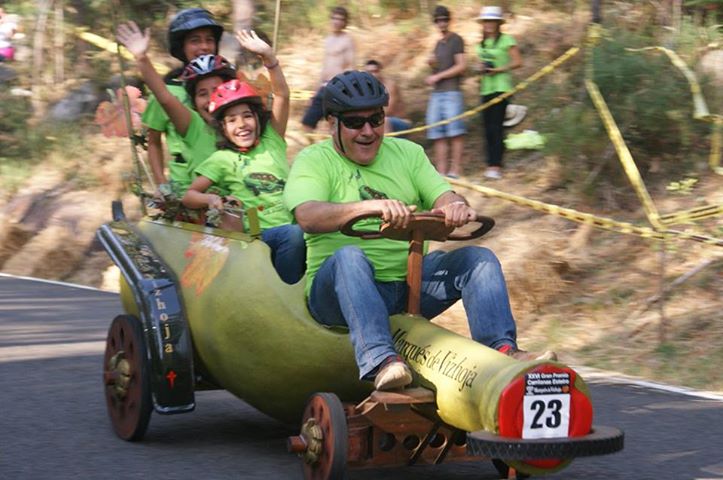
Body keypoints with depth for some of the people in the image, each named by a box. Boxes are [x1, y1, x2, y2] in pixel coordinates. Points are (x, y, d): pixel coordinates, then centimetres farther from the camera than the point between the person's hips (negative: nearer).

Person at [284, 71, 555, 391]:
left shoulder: (407, 152, 16)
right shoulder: (313, 161, 1)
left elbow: (443, 197, 2)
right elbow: (308, 216, -19)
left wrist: (457, 207, -25)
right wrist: (369, 207, -36)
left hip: (412, 284, 4)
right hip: (337, 288, -4)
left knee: (479, 258, -15)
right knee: (349, 256, -36)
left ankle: (502, 350, -28)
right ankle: (379, 361, -49)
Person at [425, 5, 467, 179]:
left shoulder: (456, 40, 0)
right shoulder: (438, 44, 22)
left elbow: (461, 66, -9)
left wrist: (437, 76, -10)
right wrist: (431, 63, 5)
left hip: (452, 91, -8)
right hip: (437, 93, 8)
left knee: (454, 131, -10)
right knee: (437, 133, 0)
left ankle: (455, 169, -10)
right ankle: (441, 170, 0)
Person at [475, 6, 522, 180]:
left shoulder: (506, 40, -4)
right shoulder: (482, 43, 16)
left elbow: (518, 62, -8)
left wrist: (499, 69, -17)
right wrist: (480, 68, 0)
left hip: (501, 88, -7)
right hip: (486, 89, 7)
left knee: (496, 126, -13)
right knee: (488, 127, 4)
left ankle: (496, 165, -14)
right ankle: (490, 164, 8)